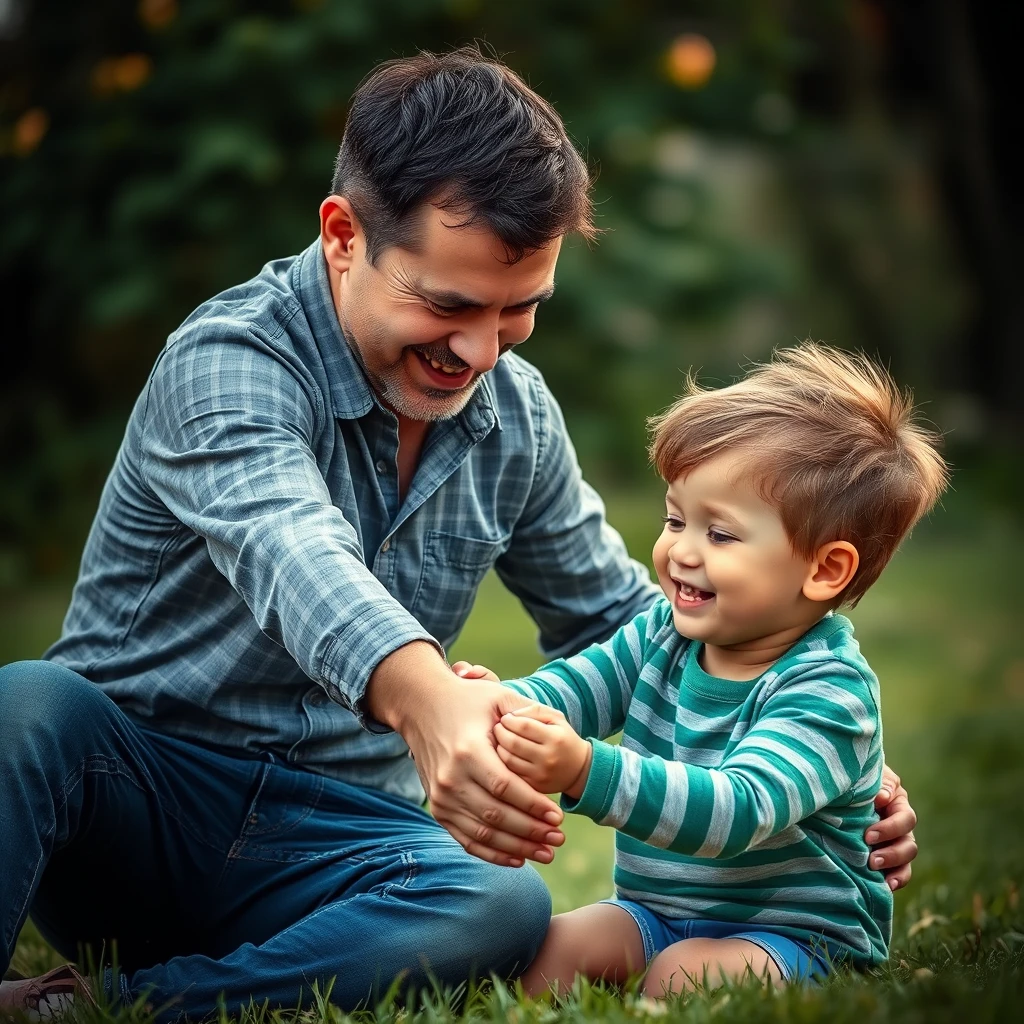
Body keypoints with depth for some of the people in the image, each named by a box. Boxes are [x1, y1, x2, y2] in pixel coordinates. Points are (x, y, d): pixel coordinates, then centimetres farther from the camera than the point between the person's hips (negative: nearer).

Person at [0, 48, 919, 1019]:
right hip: (135, 792, -4)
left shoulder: (517, 416, 6)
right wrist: (421, 694, -58)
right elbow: (292, 550, -36)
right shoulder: (228, 364, -15)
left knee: (504, 906, -30)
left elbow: (623, 624, 14)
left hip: (330, 841, 4)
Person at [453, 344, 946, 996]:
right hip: (655, 911, 7)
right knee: (554, 942, -17)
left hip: (795, 936, -6)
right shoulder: (661, 635, 3)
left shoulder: (827, 691, -22)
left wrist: (586, 771, -50)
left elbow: (738, 811, -37)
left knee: (683, 971, -32)